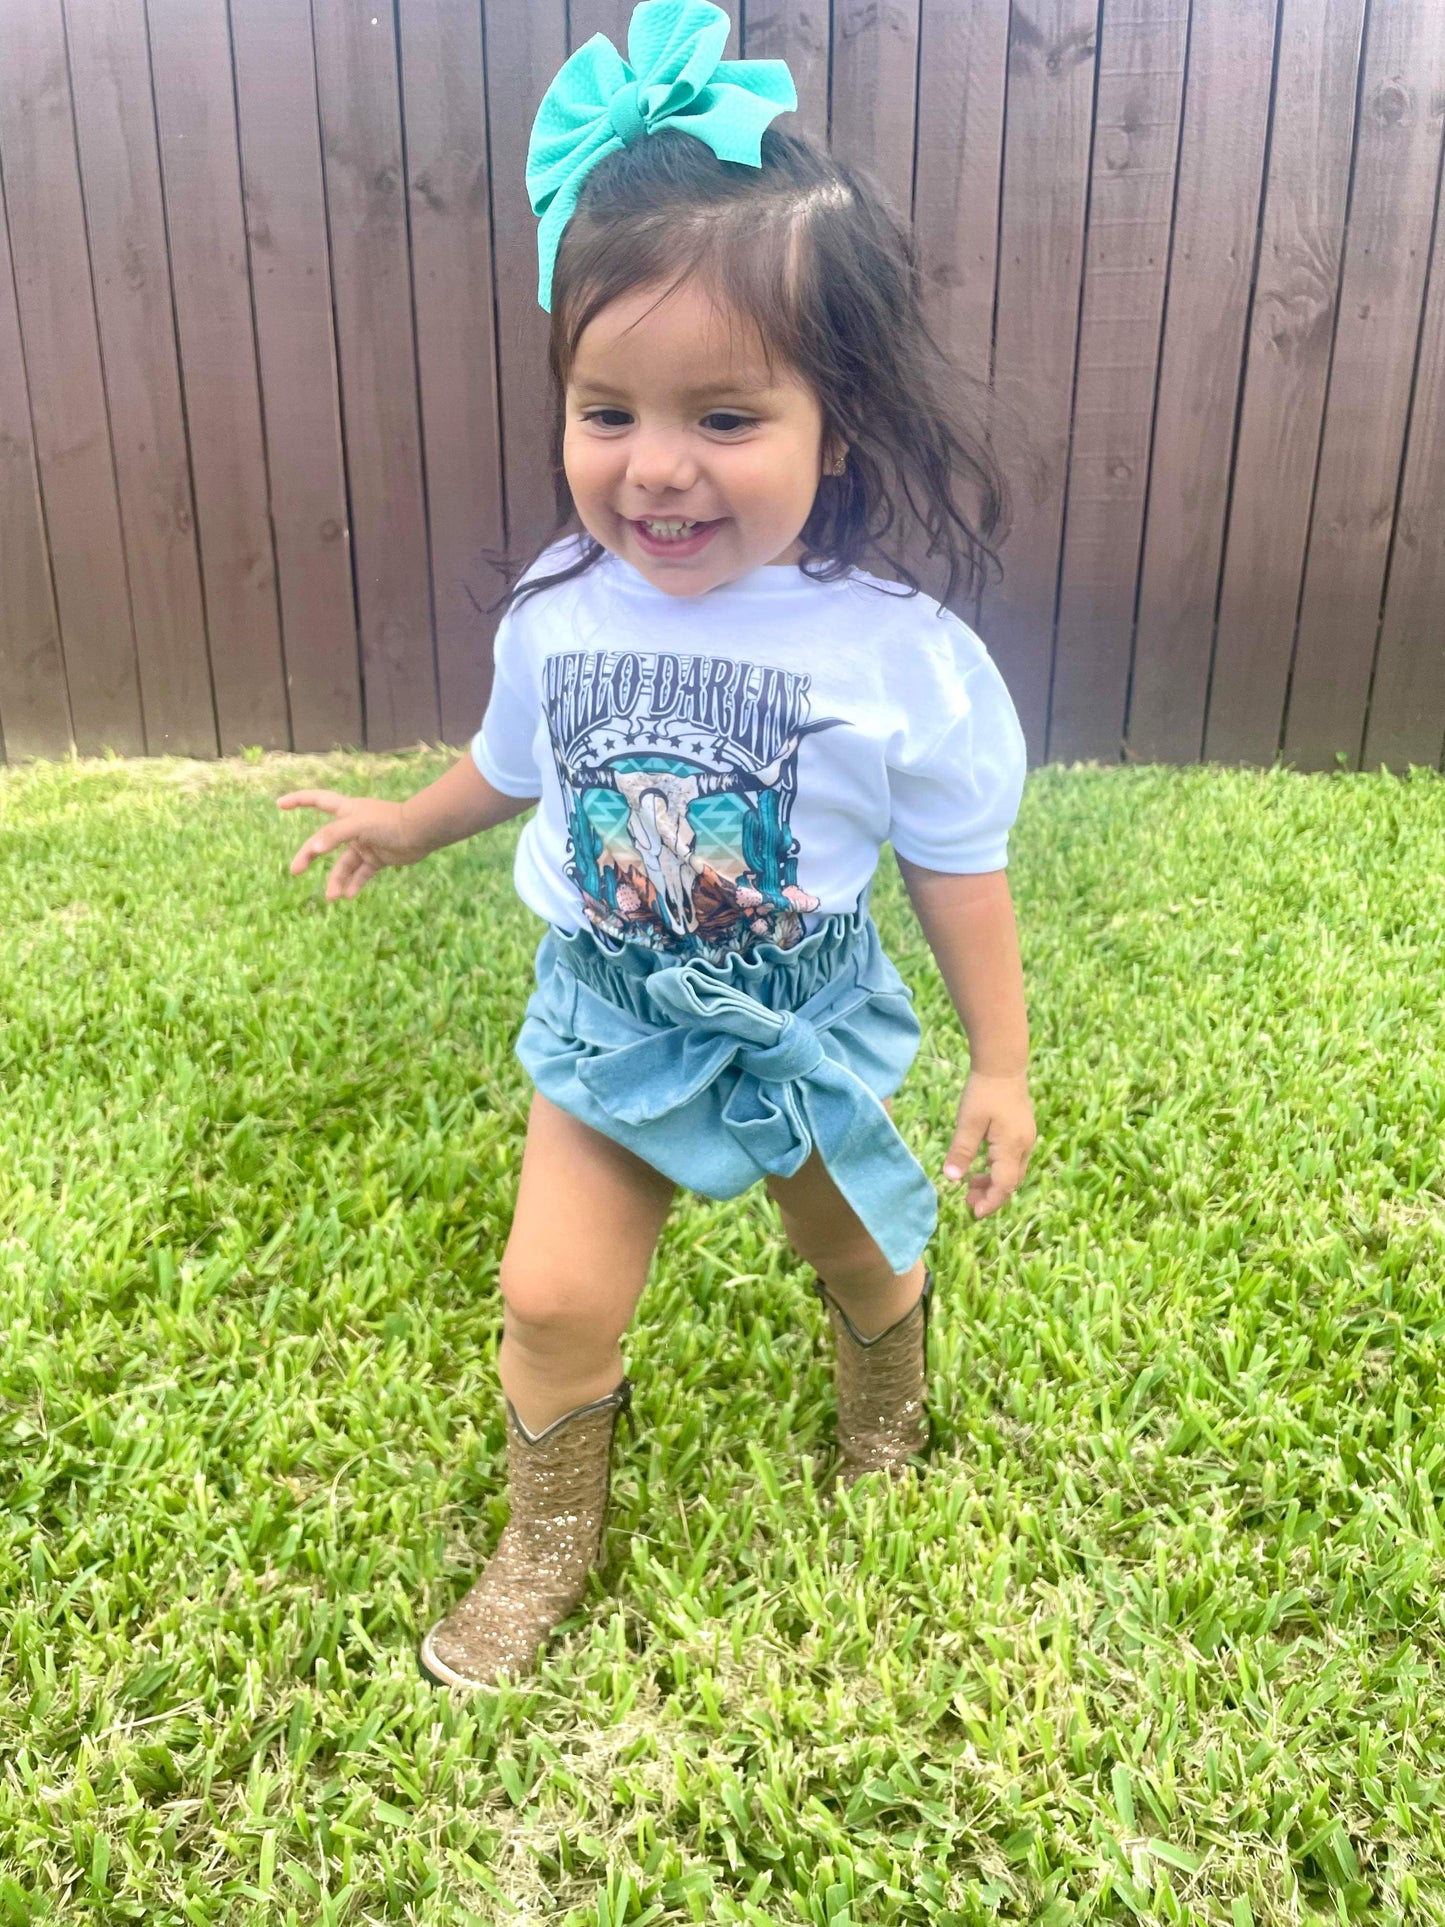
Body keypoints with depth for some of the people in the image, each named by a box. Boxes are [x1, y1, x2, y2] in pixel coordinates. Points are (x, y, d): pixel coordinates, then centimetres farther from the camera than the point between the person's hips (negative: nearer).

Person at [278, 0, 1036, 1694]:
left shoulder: (899, 654, -23)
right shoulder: (555, 610, -13)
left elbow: (957, 867, -11)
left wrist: (1000, 1062, -5)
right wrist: (402, 824, 25)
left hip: (807, 1026, -1)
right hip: (612, 1023, 2)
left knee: (862, 1254, 22)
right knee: (553, 1297, 0)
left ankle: (886, 1409, 59)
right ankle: (551, 1538, 30)